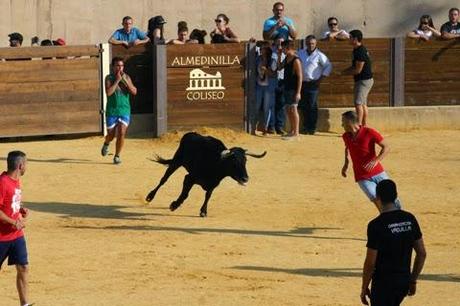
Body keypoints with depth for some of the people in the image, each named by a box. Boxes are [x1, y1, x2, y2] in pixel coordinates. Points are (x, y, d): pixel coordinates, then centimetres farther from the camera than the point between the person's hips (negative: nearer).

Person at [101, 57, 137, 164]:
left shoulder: (127, 77, 4)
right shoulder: (109, 78, -4)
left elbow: (134, 92, -7)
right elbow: (108, 92, -20)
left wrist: (125, 81, -15)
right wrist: (117, 80, -20)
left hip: (125, 110, 1)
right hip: (112, 111, -1)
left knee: (121, 134, -11)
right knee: (111, 134, 8)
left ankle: (117, 156, 3)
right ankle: (106, 144, 43)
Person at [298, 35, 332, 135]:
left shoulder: (319, 55, -4)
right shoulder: (301, 53, 9)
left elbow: (328, 66, -1)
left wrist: (321, 78, -6)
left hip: (313, 84, -5)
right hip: (302, 83, 5)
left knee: (312, 106, -4)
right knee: (304, 106, 7)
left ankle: (312, 128, 0)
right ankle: (306, 127, 16)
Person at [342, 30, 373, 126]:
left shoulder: (361, 52, -20)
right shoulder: (357, 50, 12)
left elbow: (358, 70, -21)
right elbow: (354, 67, 20)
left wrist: (345, 72, -9)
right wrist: (345, 71, 4)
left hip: (364, 81, -11)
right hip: (364, 80, 11)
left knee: (358, 103, -13)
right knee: (363, 104, 15)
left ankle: (358, 126, -15)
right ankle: (364, 125, 21)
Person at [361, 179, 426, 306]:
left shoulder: (376, 225, -17)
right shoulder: (410, 219, 1)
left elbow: (370, 262, -15)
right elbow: (422, 253, 6)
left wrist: (364, 288, -3)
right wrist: (413, 280, 17)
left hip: (384, 283, -6)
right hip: (404, 280, 6)